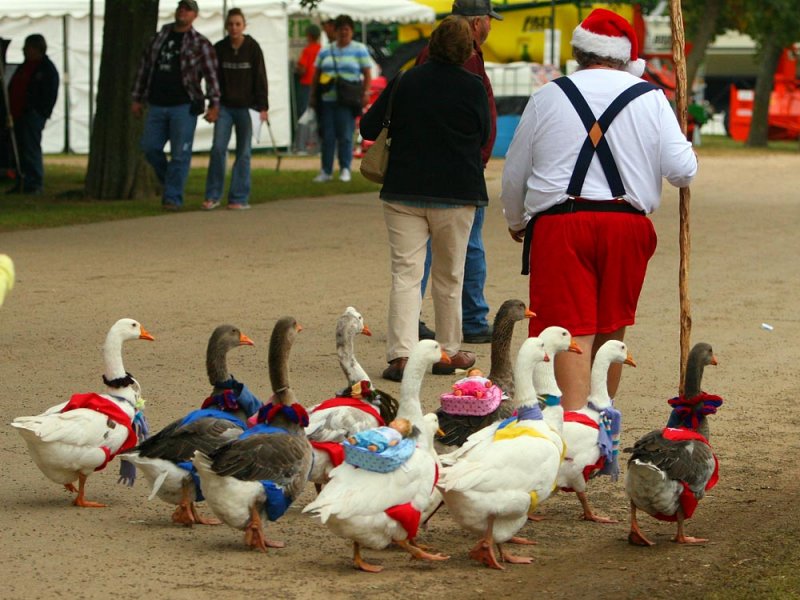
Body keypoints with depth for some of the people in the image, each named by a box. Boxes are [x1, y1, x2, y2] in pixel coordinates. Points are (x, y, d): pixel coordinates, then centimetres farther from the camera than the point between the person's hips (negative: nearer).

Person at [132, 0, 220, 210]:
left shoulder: (200, 44, -1)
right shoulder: (159, 38, 13)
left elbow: (212, 75, -7)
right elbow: (144, 68, 17)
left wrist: (214, 105, -16)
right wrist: (137, 99, 14)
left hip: (184, 106, -5)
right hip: (157, 106, 5)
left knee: (180, 154, -5)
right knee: (150, 147, 2)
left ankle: (173, 198, 1)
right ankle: (169, 181, 23)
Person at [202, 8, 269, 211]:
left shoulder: (253, 48, -4)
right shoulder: (219, 49, 1)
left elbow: (260, 79, -3)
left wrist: (262, 107, -8)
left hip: (246, 107, -2)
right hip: (225, 106, 2)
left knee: (243, 153, 2)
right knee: (218, 148, -7)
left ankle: (240, 198, 6)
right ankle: (213, 196, -1)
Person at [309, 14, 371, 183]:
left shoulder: (360, 50, 7)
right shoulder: (325, 51, 16)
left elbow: (367, 74, 3)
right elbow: (316, 74, 17)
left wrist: (365, 93, -9)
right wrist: (313, 95, 10)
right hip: (327, 100, 3)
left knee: (345, 136, -5)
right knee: (327, 136, 2)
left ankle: (345, 169, 3)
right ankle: (326, 171, 8)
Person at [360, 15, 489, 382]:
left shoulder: (404, 83, -1)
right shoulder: (472, 87, -7)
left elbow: (368, 128, 3)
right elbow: (484, 136, 3)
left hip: (403, 191, 1)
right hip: (456, 193, -1)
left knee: (405, 272, 0)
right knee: (448, 275, 12)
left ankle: (401, 354, -12)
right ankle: (448, 352, 21)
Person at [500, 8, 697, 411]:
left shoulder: (548, 97, 5)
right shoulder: (650, 98, 4)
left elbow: (514, 174, 12)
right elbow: (682, 170, 0)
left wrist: (516, 221, 30)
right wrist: (688, 156, 24)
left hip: (559, 223, -2)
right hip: (627, 224, 2)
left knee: (573, 332, -5)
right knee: (611, 331, 16)